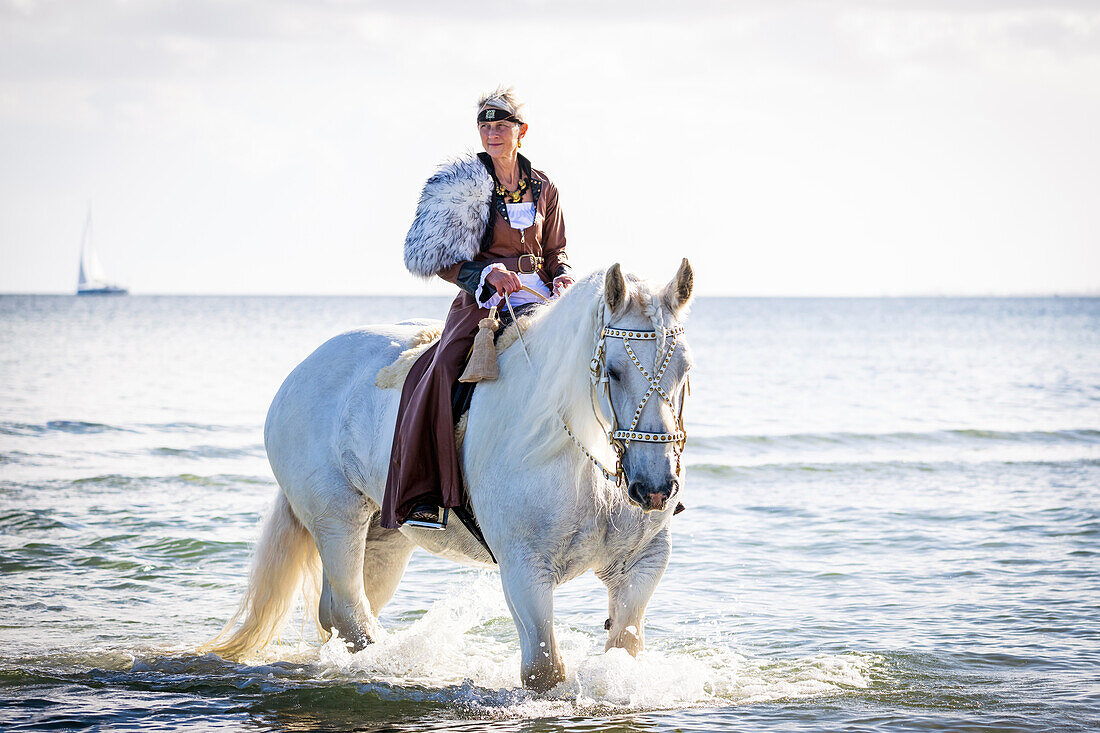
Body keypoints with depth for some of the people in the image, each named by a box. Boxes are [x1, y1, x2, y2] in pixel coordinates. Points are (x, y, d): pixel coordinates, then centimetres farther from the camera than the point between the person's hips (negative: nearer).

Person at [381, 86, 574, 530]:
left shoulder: (543, 189, 14)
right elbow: (442, 259, 1)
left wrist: (562, 277, -2)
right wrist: (488, 273, -16)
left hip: (538, 299, 4)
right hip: (482, 301, -4)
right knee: (443, 371, -30)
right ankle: (422, 495, -31)